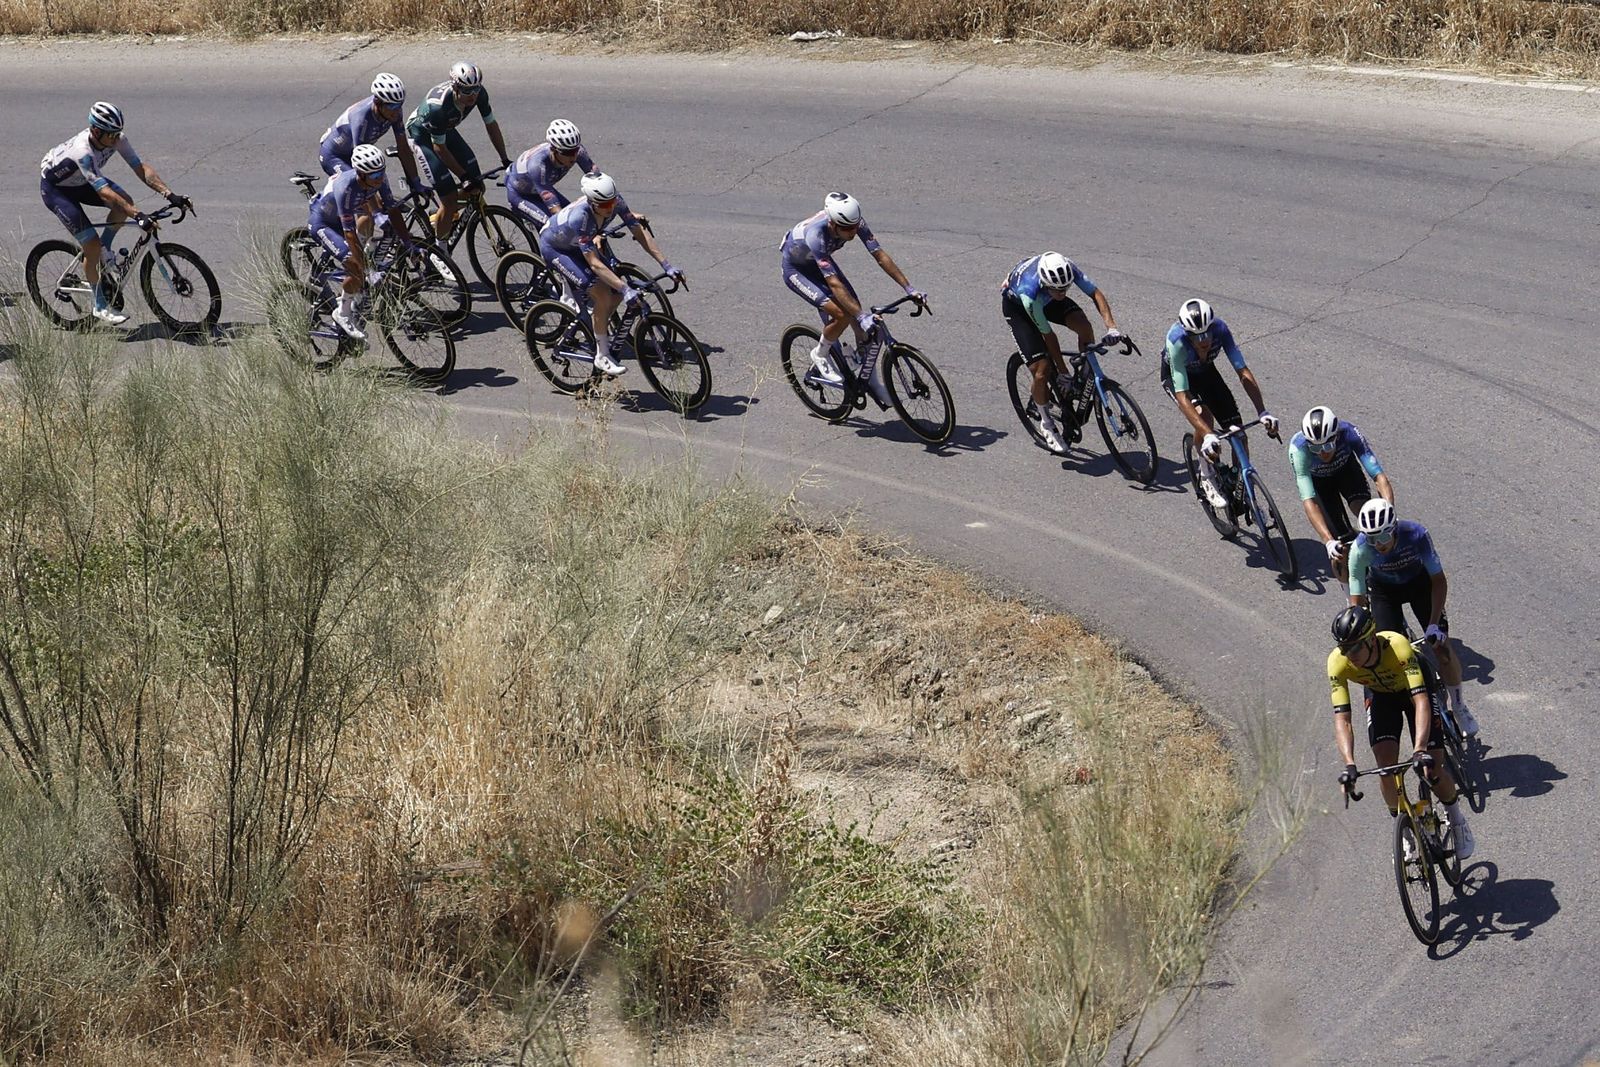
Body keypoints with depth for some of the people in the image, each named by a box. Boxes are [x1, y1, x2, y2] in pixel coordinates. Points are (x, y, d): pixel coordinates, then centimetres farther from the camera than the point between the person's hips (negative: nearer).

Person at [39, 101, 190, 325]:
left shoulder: (116, 139, -22)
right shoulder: (83, 152, -41)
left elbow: (141, 168, -24)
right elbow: (104, 192, -48)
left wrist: (170, 195, -36)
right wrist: (138, 215, -56)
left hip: (80, 181, 7)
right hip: (55, 187, -7)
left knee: (125, 203, -18)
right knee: (91, 245, -15)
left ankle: (104, 249, 7)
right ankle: (100, 306, 1)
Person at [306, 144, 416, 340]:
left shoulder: (378, 180, -21)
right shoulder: (345, 188, -39)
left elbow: (393, 211, -11)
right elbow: (349, 232, -37)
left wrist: (409, 244, -16)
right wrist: (368, 272, -38)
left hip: (339, 221, 7)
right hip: (321, 223, -7)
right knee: (356, 265, -21)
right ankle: (343, 314, -3)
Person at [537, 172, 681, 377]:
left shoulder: (615, 201, -25)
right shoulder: (580, 217, -41)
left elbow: (640, 232, -19)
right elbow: (594, 263, -41)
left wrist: (666, 265, -25)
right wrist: (625, 290, -46)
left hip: (579, 242, 6)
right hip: (554, 247, -6)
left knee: (616, 291, -7)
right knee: (602, 294, -19)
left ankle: (600, 325, 22)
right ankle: (602, 356, -6)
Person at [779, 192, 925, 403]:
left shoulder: (855, 222, -27)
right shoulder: (816, 235, -43)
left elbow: (880, 255, -22)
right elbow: (834, 283, -44)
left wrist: (909, 288, -27)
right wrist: (862, 316, -47)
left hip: (820, 261, 6)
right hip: (796, 269, -6)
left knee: (857, 315, -3)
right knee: (842, 315, -24)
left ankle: (870, 380, 10)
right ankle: (820, 355, 5)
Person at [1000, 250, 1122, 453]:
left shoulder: (1068, 270, -34)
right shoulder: (1029, 293, -42)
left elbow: (1096, 293, -23)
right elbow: (1048, 335, -31)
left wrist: (1111, 327, -37)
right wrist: (1063, 373, -23)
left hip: (1045, 299, 5)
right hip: (1016, 305, -4)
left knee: (1084, 327, -23)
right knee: (1042, 371, -14)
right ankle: (1046, 423, 10)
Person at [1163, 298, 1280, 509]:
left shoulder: (1220, 329, -33)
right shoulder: (1177, 341, -41)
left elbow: (1243, 372, -31)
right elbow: (1182, 396, -43)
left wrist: (1262, 412, -42)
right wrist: (1208, 435, -53)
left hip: (1205, 371, 4)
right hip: (1175, 374, -4)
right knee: (1203, 415, -32)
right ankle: (1208, 478, -10)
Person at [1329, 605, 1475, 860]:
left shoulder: (1397, 647, -42)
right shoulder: (1338, 662, -33)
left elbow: (1421, 702, -48)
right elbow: (1342, 719, -36)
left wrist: (1420, 749, -60)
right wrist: (1349, 765, -50)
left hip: (1416, 687, -2)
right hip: (1381, 695, 2)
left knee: (1431, 768, -10)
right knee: (1386, 765, -16)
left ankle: (1456, 819, 20)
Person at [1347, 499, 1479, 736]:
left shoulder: (1416, 534, -36)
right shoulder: (1360, 549, -35)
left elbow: (1439, 581, -27)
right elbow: (1357, 601, -28)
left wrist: (1434, 624, -33)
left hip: (1418, 581, 0)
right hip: (1383, 589, 0)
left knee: (1442, 646, -7)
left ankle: (1458, 707, 15)